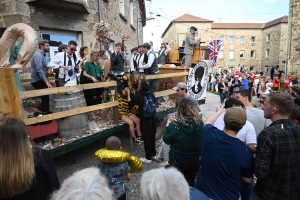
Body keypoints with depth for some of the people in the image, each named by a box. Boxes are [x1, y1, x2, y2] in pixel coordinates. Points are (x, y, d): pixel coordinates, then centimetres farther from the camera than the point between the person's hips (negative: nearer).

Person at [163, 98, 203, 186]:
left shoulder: (174, 125, -27)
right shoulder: (199, 122, -15)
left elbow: (166, 140, -11)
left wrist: (168, 125, 3)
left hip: (178, 161, -3)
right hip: (195, 160, 3)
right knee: (190, 183, 24)